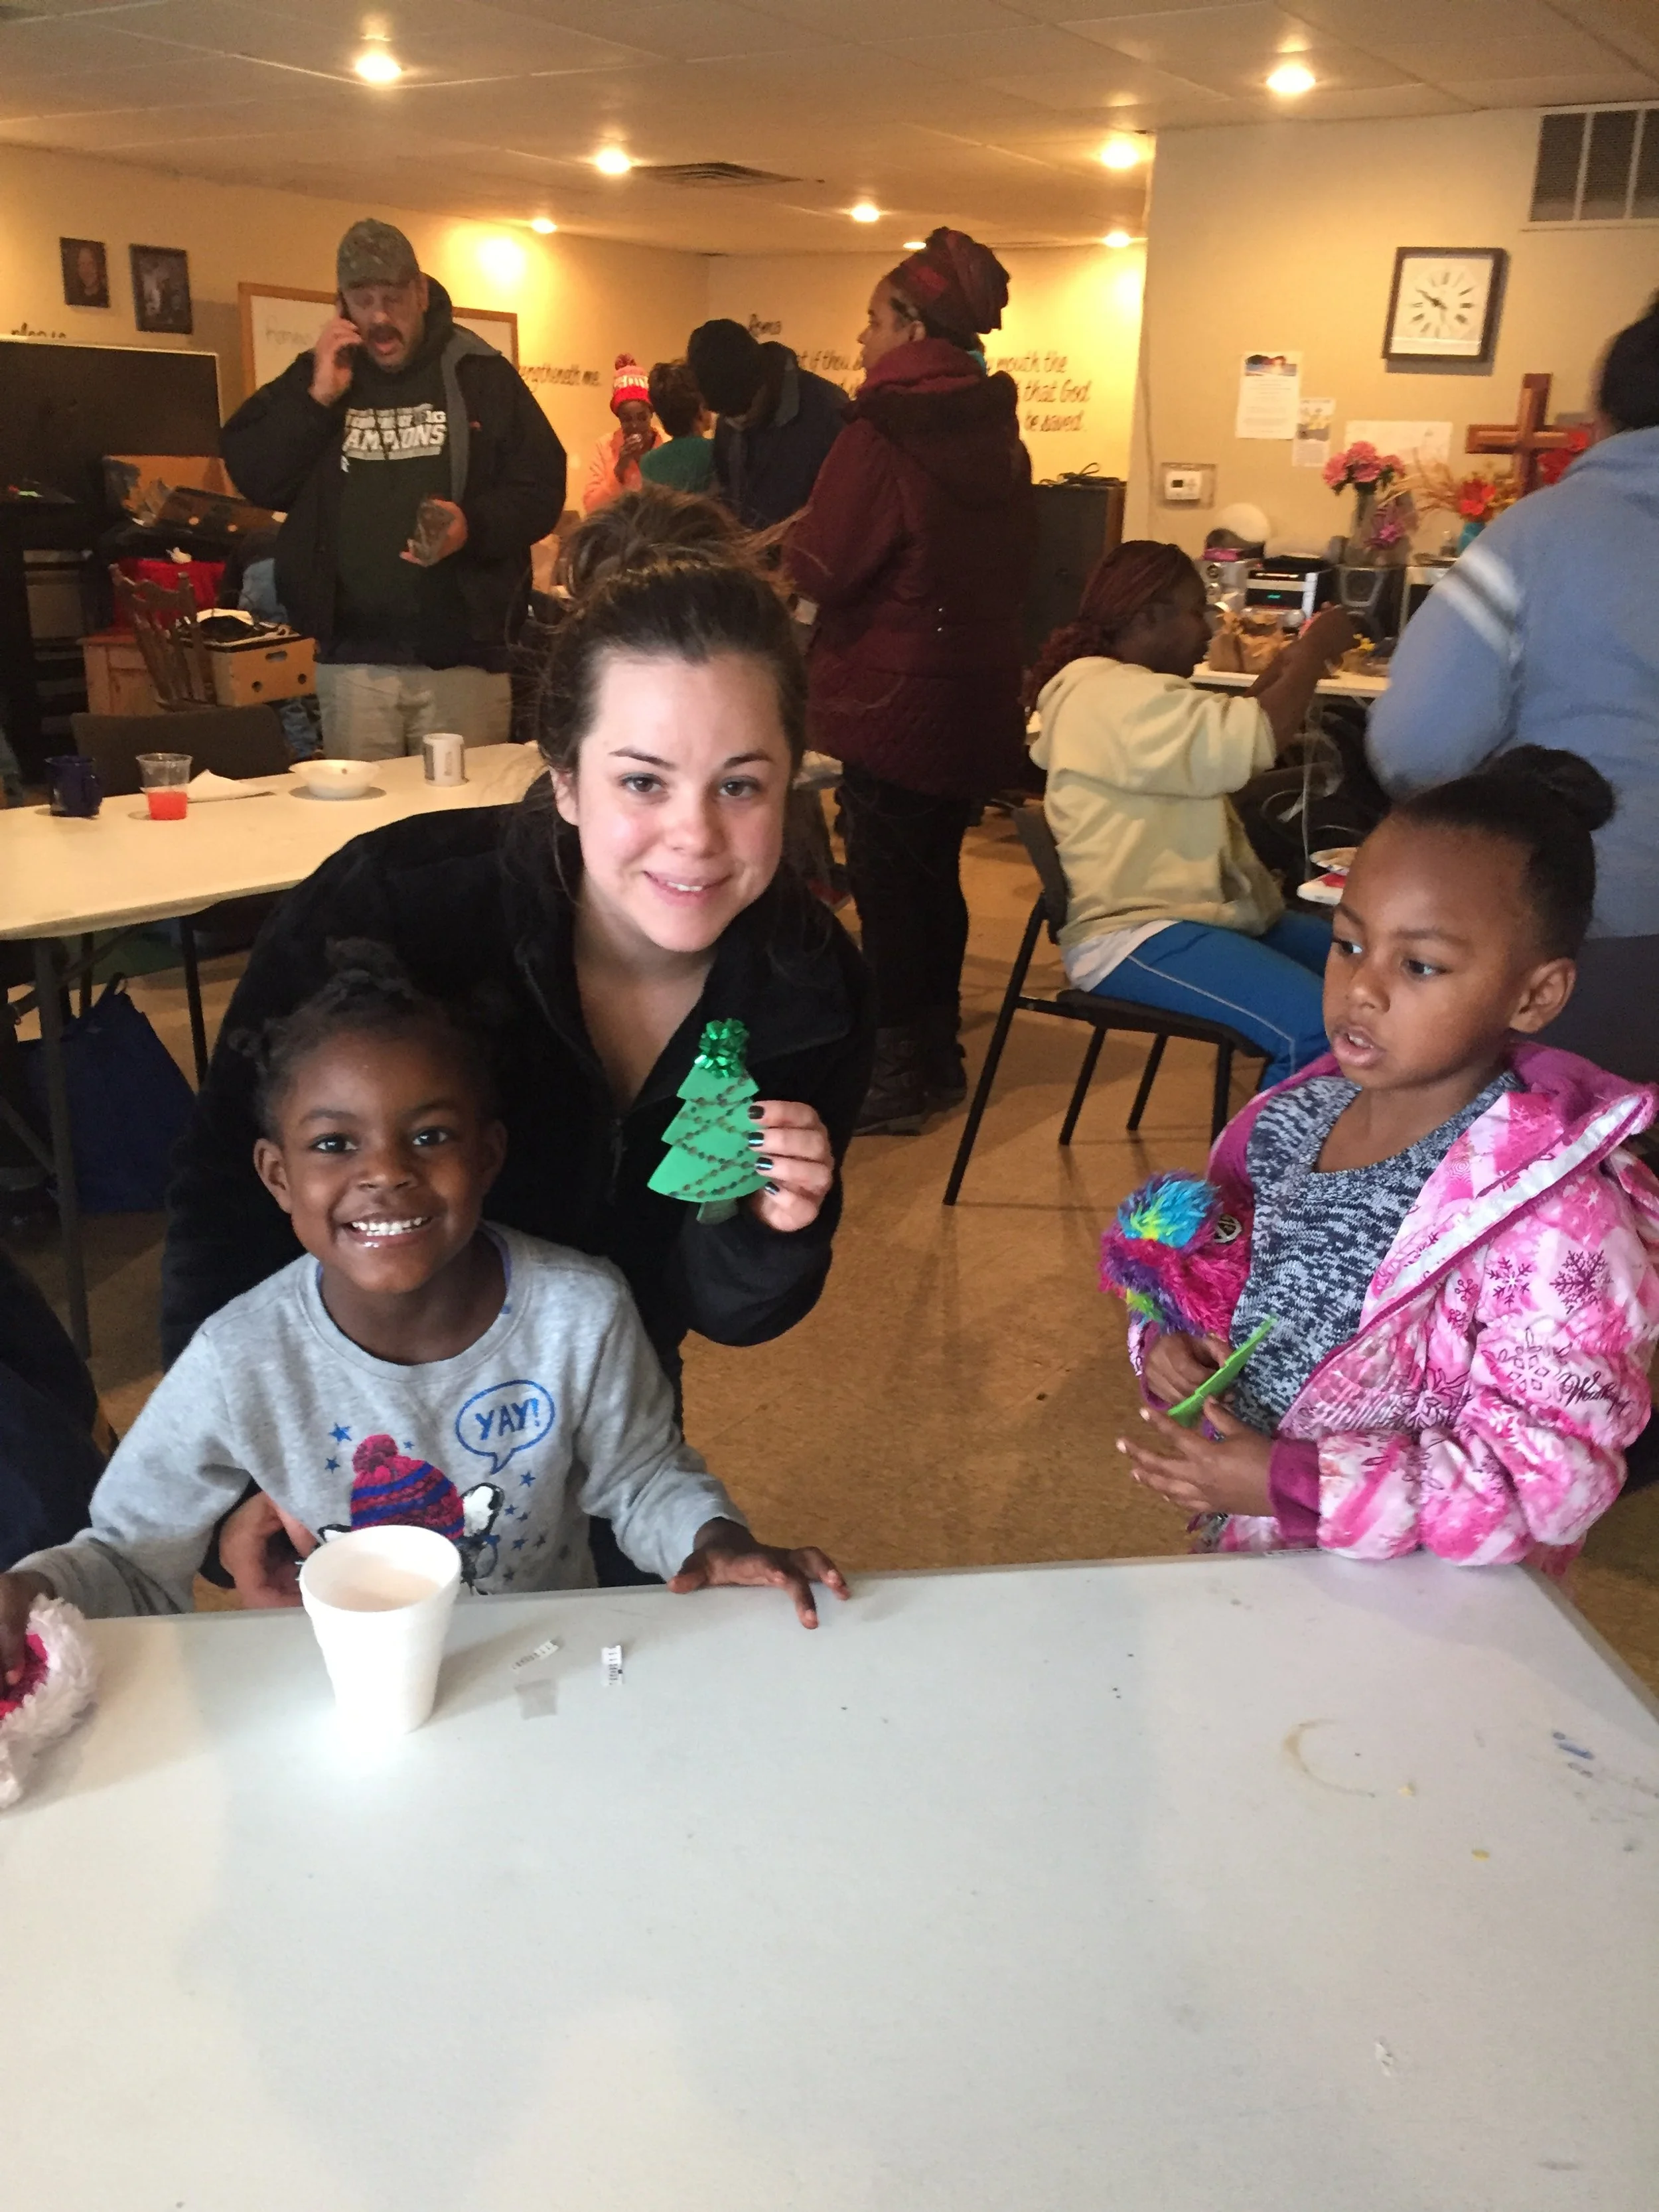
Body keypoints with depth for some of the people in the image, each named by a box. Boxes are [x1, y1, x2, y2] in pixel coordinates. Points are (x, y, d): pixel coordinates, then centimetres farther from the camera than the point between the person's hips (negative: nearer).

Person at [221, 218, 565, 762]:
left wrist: (474, 527, -18)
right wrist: (318, 399, -7)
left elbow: (542, 488, 0)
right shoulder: (316, 377, 11)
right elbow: (253, 478, 3)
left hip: (463, 655, -1)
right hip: (352, 661, 2)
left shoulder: (481, 375, 5)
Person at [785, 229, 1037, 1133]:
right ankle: (936, 1053, 27)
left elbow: (820, 570, -16)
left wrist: (790, 542, 4)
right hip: (977, 693, 8)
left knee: (886, 883, 1)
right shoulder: (997, 433, 8)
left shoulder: (882, 436, -16)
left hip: (891, 695, -8)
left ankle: (892, 1073, 9)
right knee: (936, 873, 16)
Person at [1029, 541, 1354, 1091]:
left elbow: (1223, 739, 30)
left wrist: (1282, 671, 18)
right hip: (1134, 937, -12)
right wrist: (1316, 649, -8)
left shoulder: (1126, 690, 19)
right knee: (1320, 1027, -29)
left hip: (1179, 912, 12)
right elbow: (1256, 740, -23)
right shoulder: (1113, 698, -17)